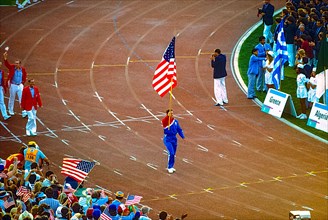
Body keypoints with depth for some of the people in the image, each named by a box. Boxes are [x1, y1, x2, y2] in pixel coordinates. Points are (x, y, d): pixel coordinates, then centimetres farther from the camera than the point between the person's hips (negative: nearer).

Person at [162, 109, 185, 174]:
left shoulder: (175, 121, 8)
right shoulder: (165, 121, -10)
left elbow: (179, 129, 14)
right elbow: (163, 122, -35)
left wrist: (183, 137, 7)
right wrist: (168, 116, -46)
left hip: (174, 138, 6)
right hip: (167, 139, -6)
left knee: (173, 154, 11)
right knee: (171, 153, -16)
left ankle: (171, 167, 24)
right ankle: (169, 167, -5)